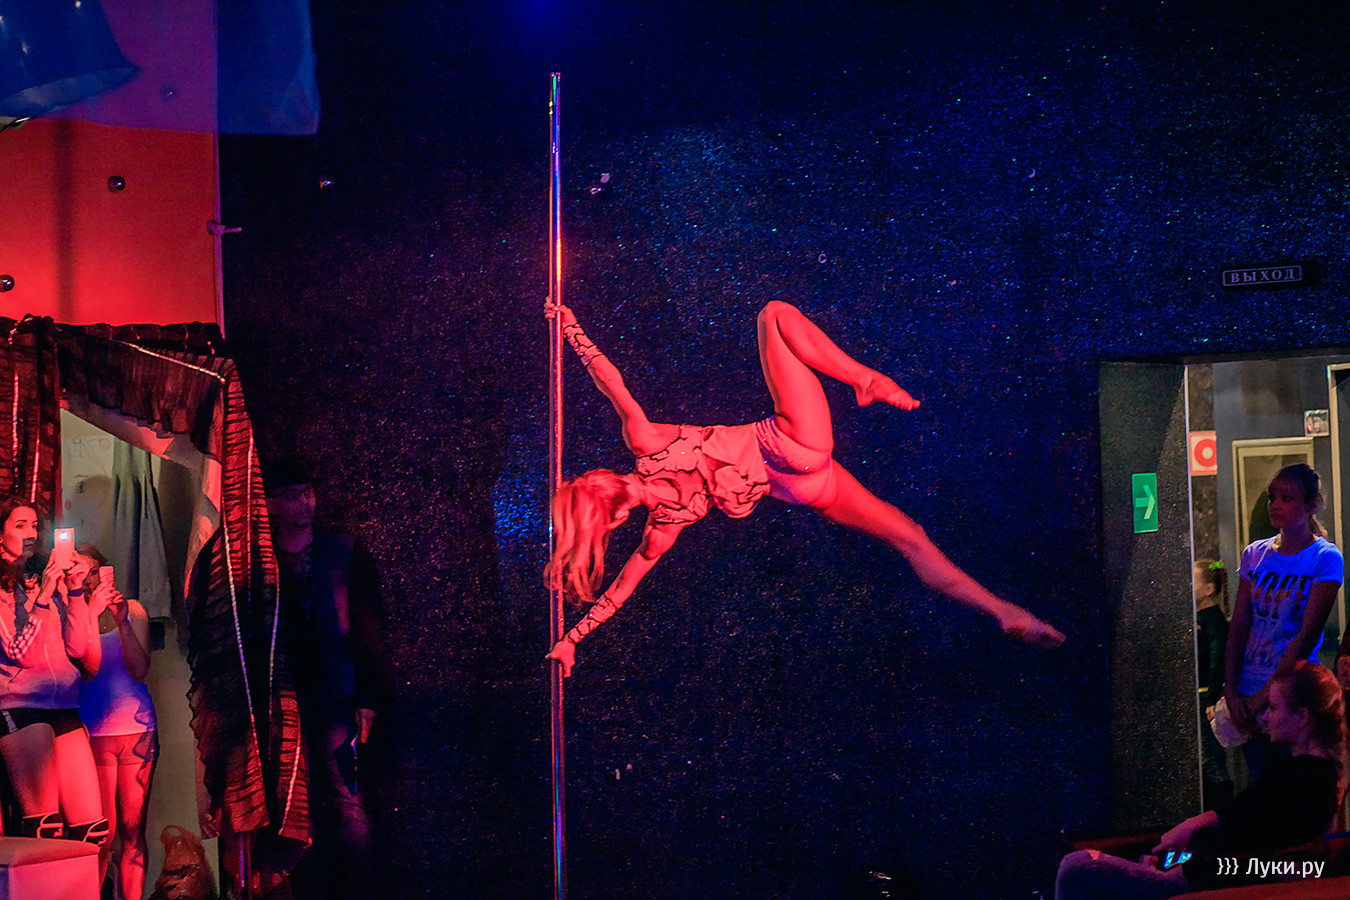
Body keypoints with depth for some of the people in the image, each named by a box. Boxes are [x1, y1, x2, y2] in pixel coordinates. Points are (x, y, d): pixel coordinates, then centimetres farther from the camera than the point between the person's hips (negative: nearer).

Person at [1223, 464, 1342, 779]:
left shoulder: (1325, 558, -6)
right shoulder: (1255, 554, 8)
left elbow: (1309, 633, -13)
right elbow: (1238, 628, 5)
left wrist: (1264, 694, -16)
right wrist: (1231, 693, -6)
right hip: (1249, 698, 4)